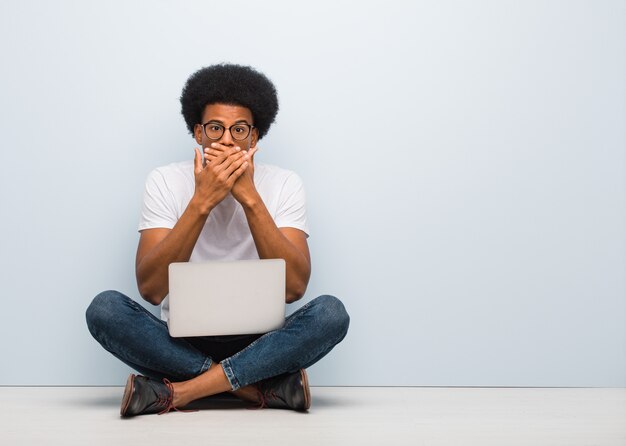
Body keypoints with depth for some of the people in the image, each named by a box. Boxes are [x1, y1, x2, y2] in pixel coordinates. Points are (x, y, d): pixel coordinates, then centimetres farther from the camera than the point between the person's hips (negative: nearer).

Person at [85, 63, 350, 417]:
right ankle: (269, 386, -24)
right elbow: (151, 289, -15)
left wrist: (249, 198, -21)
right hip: (182, 343, 0)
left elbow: (294, 288, -15)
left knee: (331, 313, -27)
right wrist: (201, 202, -23)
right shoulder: (166, 182, -3)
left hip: (258, 344, 0)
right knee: (105, 309, -26)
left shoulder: (284, 185, -2)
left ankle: (177, 392, -26)